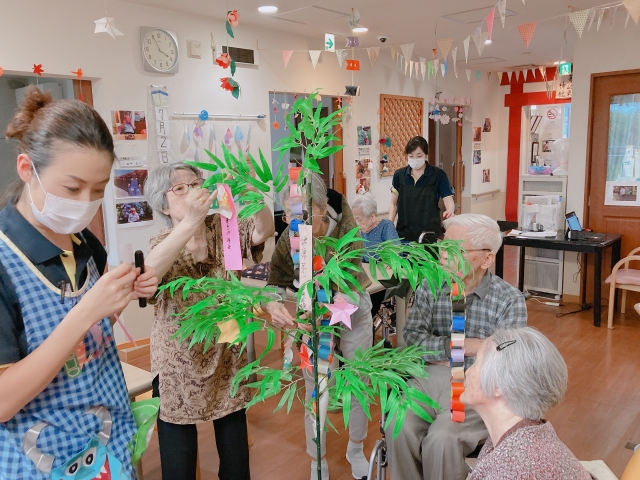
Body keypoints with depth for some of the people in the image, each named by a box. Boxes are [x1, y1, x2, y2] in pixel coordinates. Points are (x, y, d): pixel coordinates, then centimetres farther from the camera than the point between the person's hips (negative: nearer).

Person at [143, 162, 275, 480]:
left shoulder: (221, 229, -3)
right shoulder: (162, 245, -9)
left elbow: (263, 232, -22)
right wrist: (191, 221, -47)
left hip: (226, 358, 2)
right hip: (180, 364, -2)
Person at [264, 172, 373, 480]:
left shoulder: (347, 231, -30)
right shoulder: (288, 240, -24)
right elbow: (275, 284, -17)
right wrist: (272, 306, -41)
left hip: (354, 316, 0)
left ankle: (356, 452, 41)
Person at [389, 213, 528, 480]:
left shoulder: (509, 299, -5)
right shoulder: (430, 287, 4)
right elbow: (412, 337, -3)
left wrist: (440, 353, -14)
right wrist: (460, 345, -17)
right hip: (430, 377, 3)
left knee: (441, 439, -28)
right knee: (399, 427, -24)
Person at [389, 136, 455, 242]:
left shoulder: (438, 175, -2)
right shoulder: (399, 175, 4)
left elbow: (449, 200, -8)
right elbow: (394, 203, 11)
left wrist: (449, 211, -31)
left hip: (430, 232, -2)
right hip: (404, 233, 2)